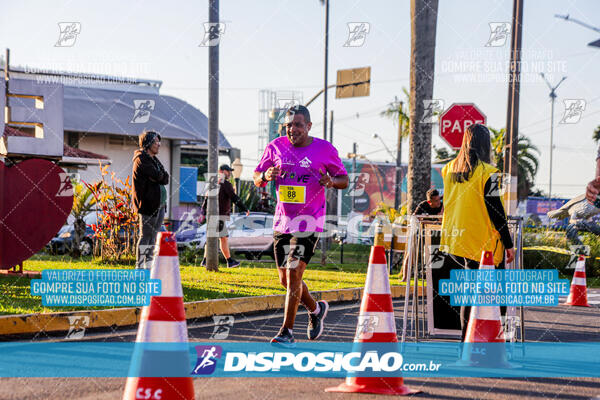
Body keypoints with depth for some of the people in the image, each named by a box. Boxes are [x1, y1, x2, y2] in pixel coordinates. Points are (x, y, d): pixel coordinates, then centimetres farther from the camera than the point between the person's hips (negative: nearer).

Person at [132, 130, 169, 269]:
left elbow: (166, 178, 7)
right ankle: (140, 265, -5)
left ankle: (148, 262, 16)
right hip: (148, 203, -9)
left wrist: (159, 177, -9)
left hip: (160, 203, 9)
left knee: (154, 234, 10)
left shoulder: (154, 159, 19)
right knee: (146, 234, -8)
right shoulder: (141, 159, -8)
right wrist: (161, 176, 1)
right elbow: (157, 175, -17)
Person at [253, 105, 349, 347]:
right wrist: (265, 176, -13)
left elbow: (344, 179, 6)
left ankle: (287, 332, -7)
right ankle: (316, 309, 37)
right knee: (285, 279, 11)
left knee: (294, 273, -15)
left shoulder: (325, 149, -4)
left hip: (309, 220, -4)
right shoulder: (275, 147, 3)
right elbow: (257, 178, 10)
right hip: (282, 220, 5)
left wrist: (331, 181, -16)